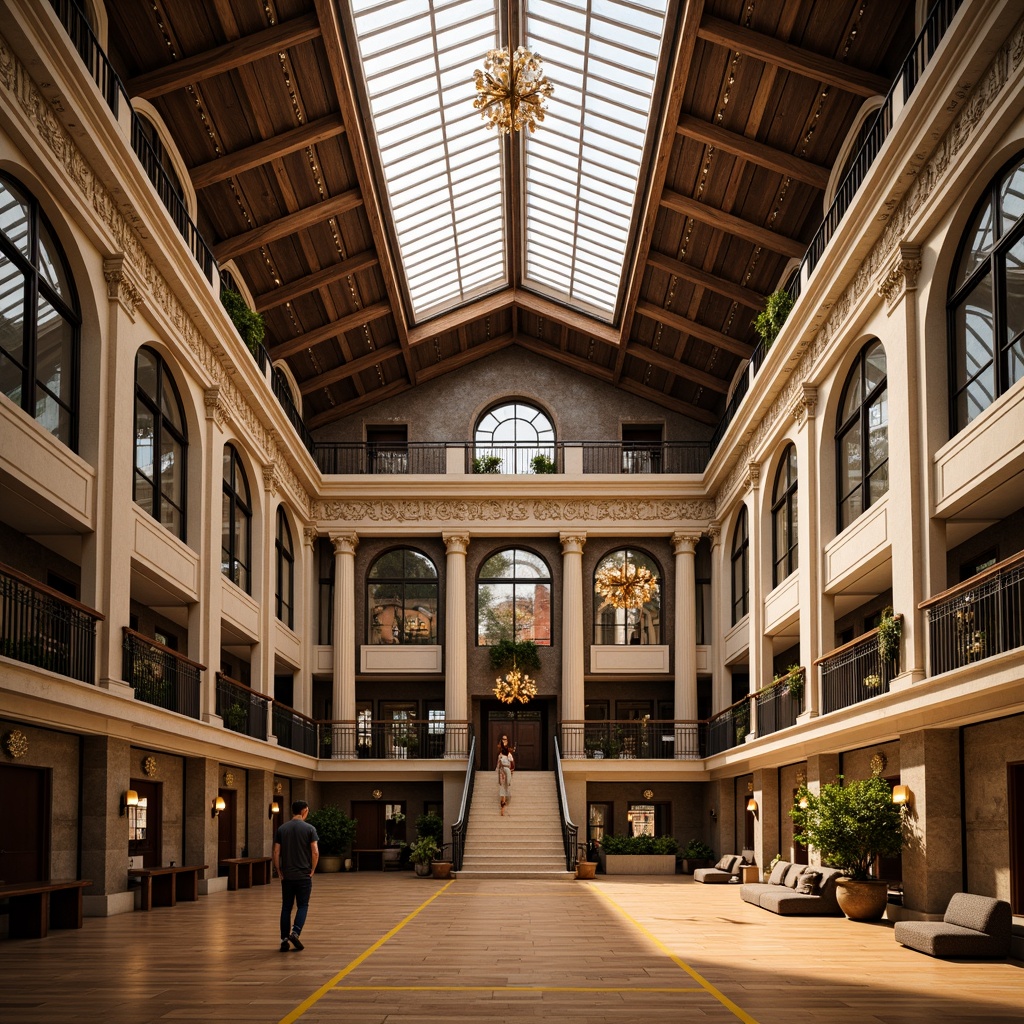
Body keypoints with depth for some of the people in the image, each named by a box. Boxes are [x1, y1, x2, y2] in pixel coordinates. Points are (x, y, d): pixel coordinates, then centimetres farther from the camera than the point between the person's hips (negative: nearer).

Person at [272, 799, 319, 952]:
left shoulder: (282, 829, 4)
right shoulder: (309, 829, -6)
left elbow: (276, 853, 1)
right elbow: (315, 852, -11)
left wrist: (279, 872, 9)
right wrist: (312, 870, 2)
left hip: (287, 876, 3)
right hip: (304, 876, -3)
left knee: (286, 907, 9)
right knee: (302, 906, 8)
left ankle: (284, 940, 7)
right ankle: (295, 932, -12)